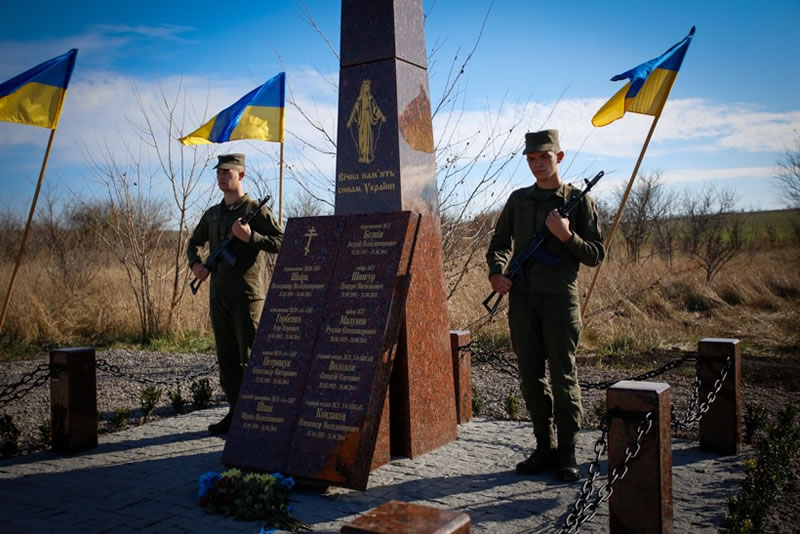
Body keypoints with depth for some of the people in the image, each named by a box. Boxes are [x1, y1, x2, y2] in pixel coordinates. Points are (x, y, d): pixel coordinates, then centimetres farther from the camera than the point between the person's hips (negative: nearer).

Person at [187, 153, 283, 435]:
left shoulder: (255, 209, -3)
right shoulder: (212, 214, 16)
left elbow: (281, 242, -9)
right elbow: (194, 242, 29)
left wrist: (250, 236, -20)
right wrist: (195, 263, 9)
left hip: (247, 294, -7)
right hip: (218, 295, 7)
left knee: (250, 358, -3)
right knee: (226, 357, 10)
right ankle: (236, 411, 19)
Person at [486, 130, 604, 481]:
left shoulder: (579, 201, 5)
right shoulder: (518, 200, 15)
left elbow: (596, 255, 4)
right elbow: (500, 242, 22)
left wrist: (567, 236, -13)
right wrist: (496, 272, 3)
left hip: (560, 297, -4)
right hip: (521, 297, 4)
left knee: (563, 376, -2)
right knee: (531, 377, 7)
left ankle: (566, 452, 9)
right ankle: (545, 447, 19)